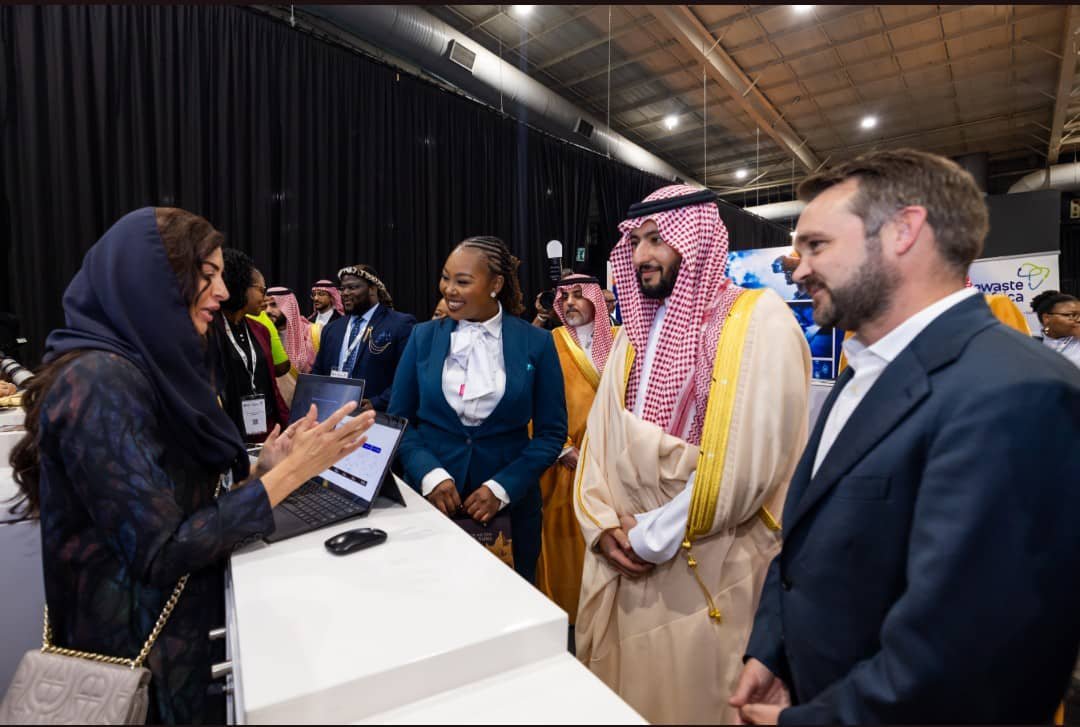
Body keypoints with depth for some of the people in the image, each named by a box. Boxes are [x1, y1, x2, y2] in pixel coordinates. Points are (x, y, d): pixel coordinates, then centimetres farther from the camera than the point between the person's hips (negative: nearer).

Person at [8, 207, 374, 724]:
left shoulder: (144, 366, 5)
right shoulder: (100, 382, -22)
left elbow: (180, 509, 5)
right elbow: (159, 554, -24)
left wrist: (262, 471, -7)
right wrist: (288, 474, -23)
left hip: (181, 616, 8)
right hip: (145, 652, -8)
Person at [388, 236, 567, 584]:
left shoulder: (536, 343, -5)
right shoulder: (423, 337, 0)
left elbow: (552, 432, -3)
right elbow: (398, 420, 2)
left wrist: (503, 487, -13)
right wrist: (429, 474, -13)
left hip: (508, 505, -1)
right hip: (430, 498, 1)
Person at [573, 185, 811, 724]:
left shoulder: (760, 319, -11)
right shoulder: (633, 336, 9)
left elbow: (751, 457, -20)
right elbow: (598, 438, 8)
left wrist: (651, 535, -14)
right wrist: (604, 525, -6)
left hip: (708, 577, -5)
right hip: (620, 569, 6)